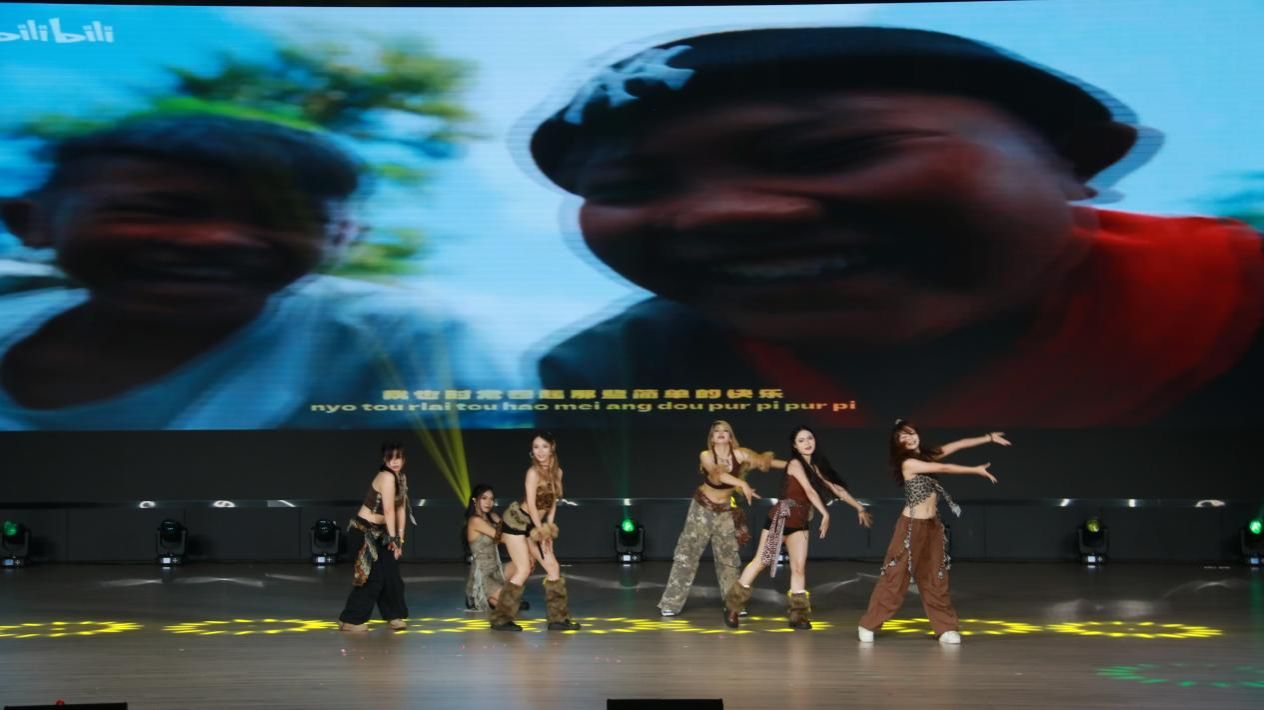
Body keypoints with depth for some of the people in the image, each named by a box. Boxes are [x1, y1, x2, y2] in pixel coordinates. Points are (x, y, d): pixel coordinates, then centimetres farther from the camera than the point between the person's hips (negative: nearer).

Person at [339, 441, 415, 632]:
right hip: (365, 529, -9)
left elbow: (401, 508, 6)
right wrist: (392, 538, -17)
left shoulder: (402, 477, 7)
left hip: (378, 530, 9)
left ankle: (394, 616, 20)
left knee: (391, 573, 8)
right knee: (374, 576, -7)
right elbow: (389, 510, -23)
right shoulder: (387, 477, -22)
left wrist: (400, 538, 2)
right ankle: (349, 620, 0)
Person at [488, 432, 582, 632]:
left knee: (553, 567, 4)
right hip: (516, 521, -8)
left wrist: (549, 530, -1)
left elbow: (552, 503, 7)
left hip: (534, 525, 8)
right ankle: (501, 619, -1)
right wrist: (542, 533, -13)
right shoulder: (533, 472, -20)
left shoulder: (557, 472, 2)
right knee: (524, 570, -10)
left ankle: (558, 618, 11)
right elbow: (531, 505, -19)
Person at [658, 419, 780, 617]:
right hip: (702, 508, -3)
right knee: (687, 554, -3)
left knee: (728, 557, 5)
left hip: (725, 510, 3)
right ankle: (672, 604, 0)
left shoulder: (738, 454, -12)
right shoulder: (706, 455, -21)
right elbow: (717, 474, -39)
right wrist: (742, 484, -53)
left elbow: (764, 460, -19)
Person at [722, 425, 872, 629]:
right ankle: (733, 605, 11)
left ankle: (798, 615, 2)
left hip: (799, 523, 6)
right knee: (762, 561, 0)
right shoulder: (795, 464, -12)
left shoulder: (816, 467, 9)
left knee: (799, 568, -2)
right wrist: (825, 514, -32)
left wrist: (859, 508, 11)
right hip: (780, 518, -6)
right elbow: (810, 491, -23)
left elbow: (837, 489, 13)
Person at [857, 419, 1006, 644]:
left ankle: (946, 628, 10)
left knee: (935, 579, 8)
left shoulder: (927, 455, 9)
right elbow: (944, 469, -16)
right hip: (912, 525, -7)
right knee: (895, 577, -3)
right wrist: (976, 470, -10)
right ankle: (868, 625, 6)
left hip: (933, 525, 7)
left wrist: (989, 438, 9)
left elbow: (958, 445, 10)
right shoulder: (908, 463, -14)